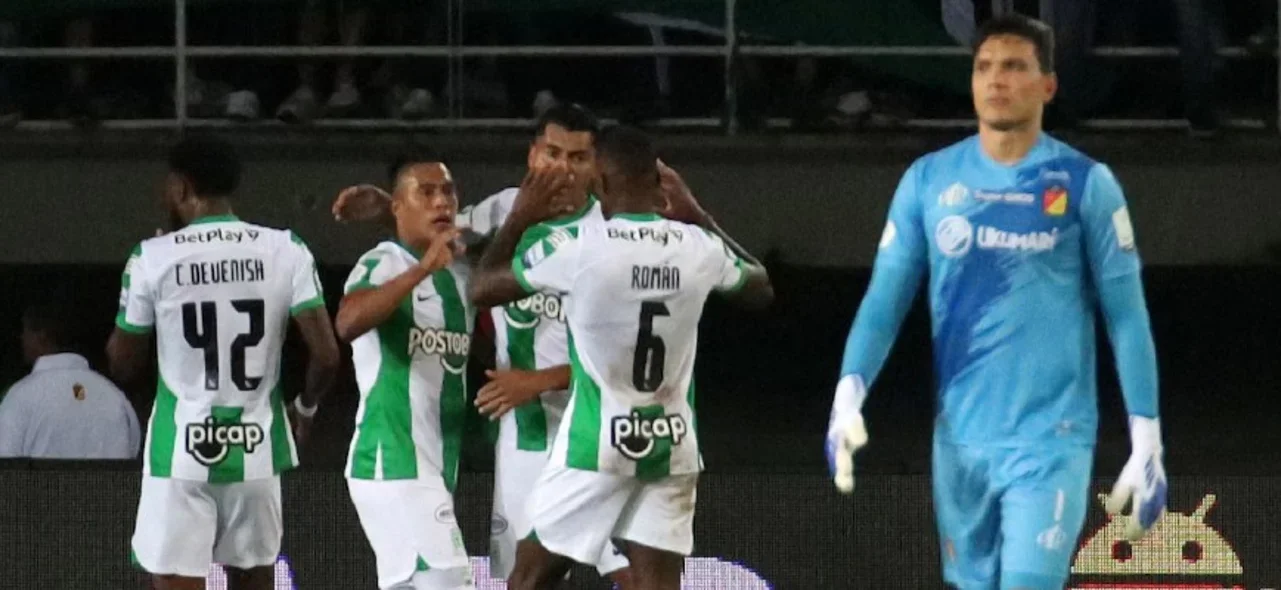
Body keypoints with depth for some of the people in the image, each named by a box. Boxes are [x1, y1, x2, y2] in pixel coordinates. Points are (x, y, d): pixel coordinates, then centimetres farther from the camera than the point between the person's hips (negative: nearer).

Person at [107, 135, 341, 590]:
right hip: (256, 450, 3)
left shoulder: (153, 258, -7)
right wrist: (306, 408, 15)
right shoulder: (285, 251, -2)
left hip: (181, 454, -3)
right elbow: (326, 356, -6)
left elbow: (122, 366, 3)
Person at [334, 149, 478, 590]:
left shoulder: (463, 270, 14)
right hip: (394, 465, -9)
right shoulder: (382, 265, -13)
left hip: (436, 467, 9)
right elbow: (347, 323, -33)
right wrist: (422, 269, -41)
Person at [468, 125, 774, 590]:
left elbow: (482, 289, -1)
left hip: (597, 442, -4)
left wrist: (519, 219, 12)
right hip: (671, 444, 4)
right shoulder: (699, 247, -1)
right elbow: (761, 288, 22)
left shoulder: (578, 246, -14)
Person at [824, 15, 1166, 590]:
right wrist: (849, 395, -11)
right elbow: (885, 298, 5)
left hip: (1050, 440, -4)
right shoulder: (928, 180, 6)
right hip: (959, 439, 4)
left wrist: (1147, 444, -6)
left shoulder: (1085, 184, -2)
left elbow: (1127, 316, 0)